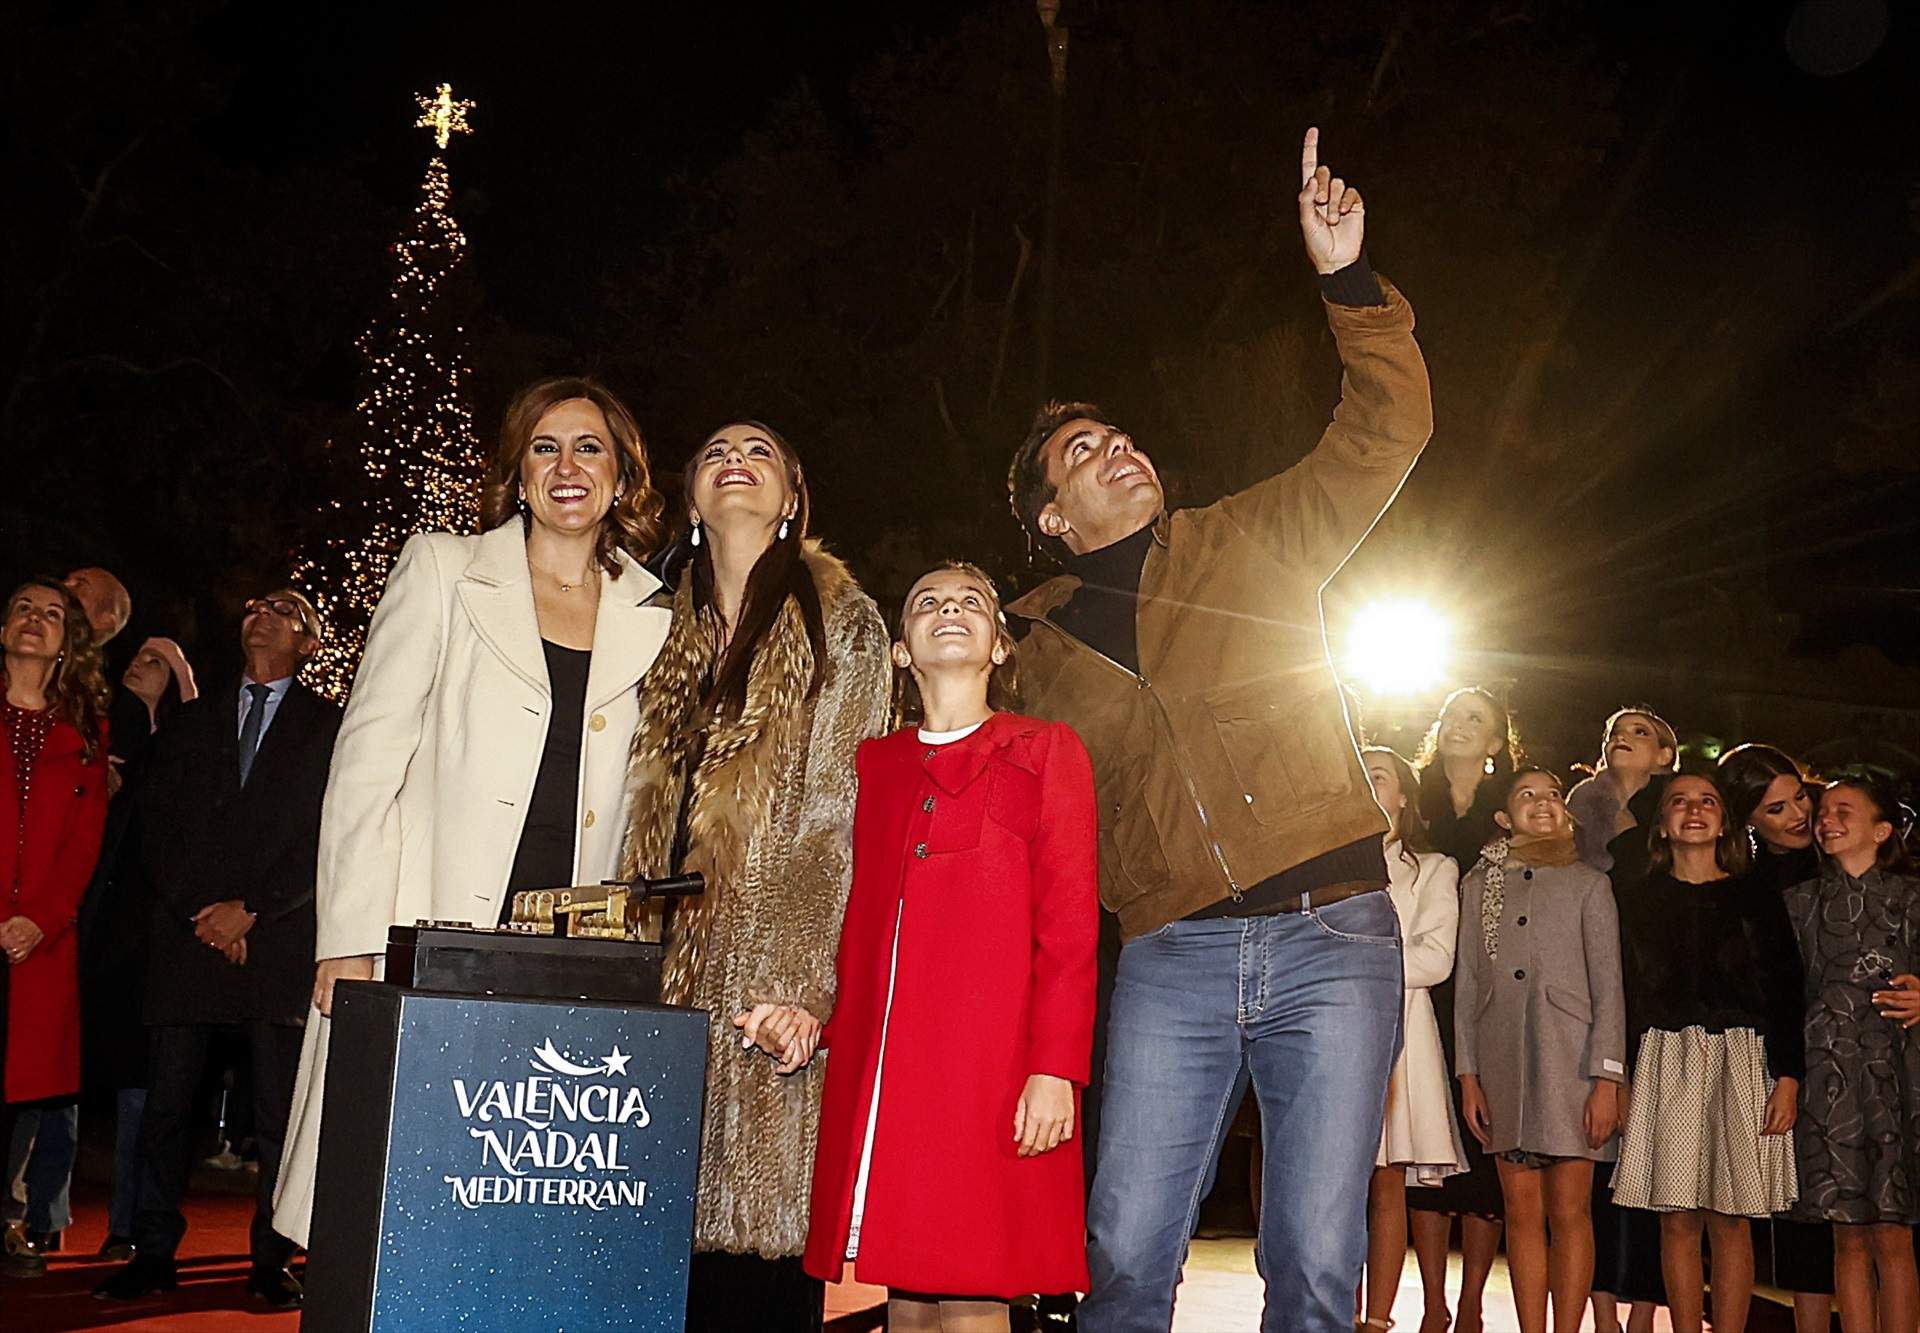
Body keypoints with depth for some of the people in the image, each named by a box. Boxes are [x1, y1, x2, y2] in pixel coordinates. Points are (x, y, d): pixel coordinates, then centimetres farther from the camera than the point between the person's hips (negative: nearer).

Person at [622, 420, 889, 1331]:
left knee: (758, 1251, -6)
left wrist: (804, 990, -15)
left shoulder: (839, 624, 4)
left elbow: (841, 819, -5)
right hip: (667, 983, 4)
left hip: (774, 993, -4)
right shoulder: (674, 635, 19)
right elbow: (649, 826, 17)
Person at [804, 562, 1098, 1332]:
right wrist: (816, 1018, 4)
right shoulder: (872, 765, 19)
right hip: (879, 1062, 3)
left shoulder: (1047, 752, 9)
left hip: (991, 1061, -3)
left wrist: (1055, 1067, -9)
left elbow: (1070, 923, 0)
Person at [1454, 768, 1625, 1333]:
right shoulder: (1479, 884, 13)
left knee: (1569, 1211, -3)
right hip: (1502, 1059, 2)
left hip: (1570, 1059, -2)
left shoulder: (1588, 884, 7)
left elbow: (1608, 986, 1)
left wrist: (1607, 1079, -8)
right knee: (1522, 1211, 3)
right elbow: (1467, 985, 10)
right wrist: (1467, 1075, 3)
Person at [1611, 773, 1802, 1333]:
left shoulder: (1757, 902, 8)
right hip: (1665, 1064, 1)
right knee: (1677, 1219, -2)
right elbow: (1624, 996, 9)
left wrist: (1788, 1077, -5)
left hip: (1741, 1062, -1)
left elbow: (1785, 993, 4)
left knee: (1730, 1220, -1)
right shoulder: (1641, 904, 11)